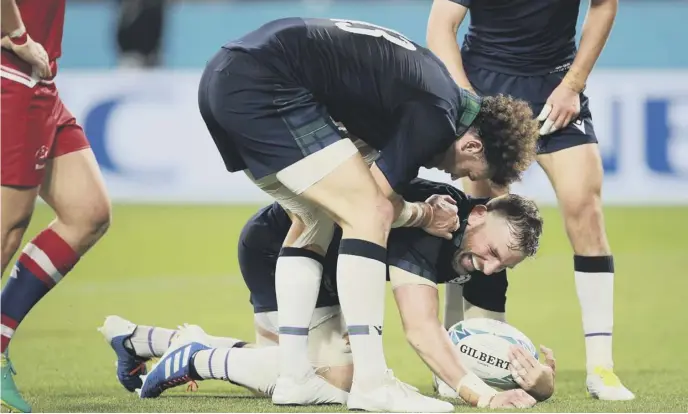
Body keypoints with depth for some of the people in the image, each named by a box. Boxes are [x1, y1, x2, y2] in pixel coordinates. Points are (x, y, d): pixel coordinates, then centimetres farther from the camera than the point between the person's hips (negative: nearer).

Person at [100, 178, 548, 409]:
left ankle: (135, 338, 33)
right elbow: (422, 330, -47)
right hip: (273, 242, -9)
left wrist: (538, 378, -33)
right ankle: (194, 359, -7)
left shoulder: (486, 257, -12)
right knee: (335, 374, -23)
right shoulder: (429, 225, -37)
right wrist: (482, 396, -57)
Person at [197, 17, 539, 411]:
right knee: (369, 213, -6)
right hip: (264, 86, -10)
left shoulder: (431, 81, 21)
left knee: (315, 219, 21)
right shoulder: (437, 119, -8)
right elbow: (377, 203, -4)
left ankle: (294, 378, 17)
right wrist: (423, 216, 16)